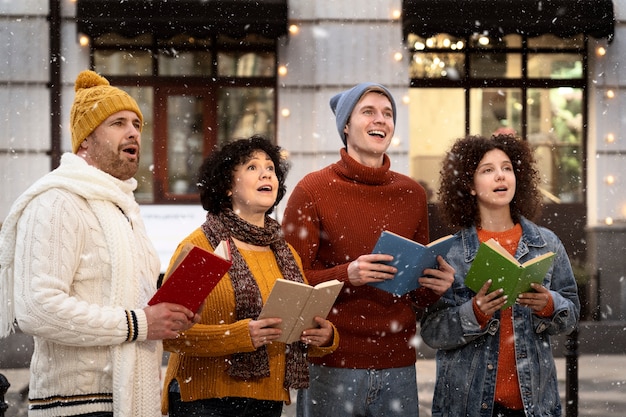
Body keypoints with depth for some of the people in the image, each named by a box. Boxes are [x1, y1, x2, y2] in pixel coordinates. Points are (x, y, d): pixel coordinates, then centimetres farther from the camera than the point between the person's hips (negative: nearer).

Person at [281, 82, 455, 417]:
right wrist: (346, 274, -21)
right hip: (332, 364, -4)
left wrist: (434, 286, -4)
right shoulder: (313, 189, -2)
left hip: (397, 364, 4)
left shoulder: (412, 194, 11)